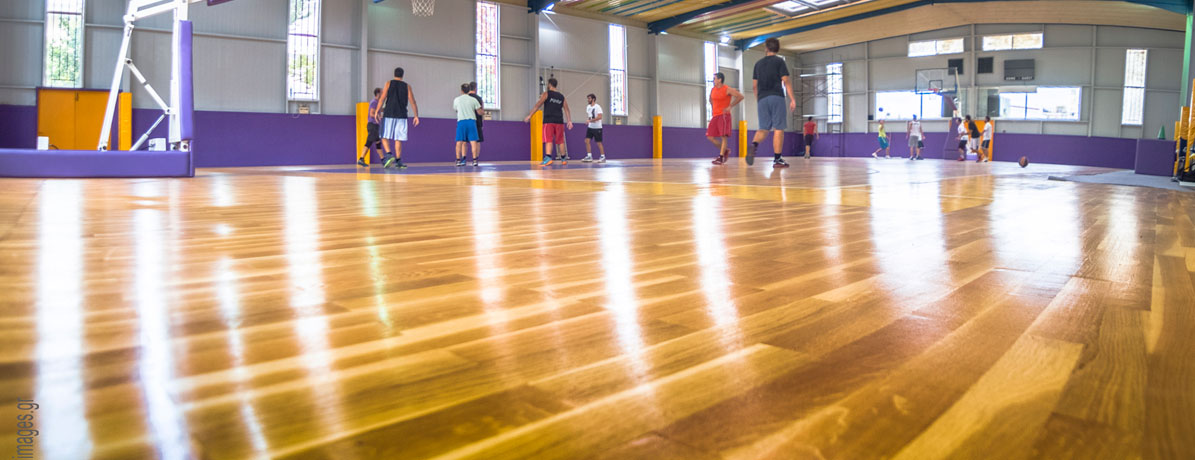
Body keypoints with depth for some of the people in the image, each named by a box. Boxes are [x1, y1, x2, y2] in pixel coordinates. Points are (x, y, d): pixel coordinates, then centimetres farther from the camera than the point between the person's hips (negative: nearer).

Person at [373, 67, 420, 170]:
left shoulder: (389, 83, 5)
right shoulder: (407, 86, 9)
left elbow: (383, 98, -3)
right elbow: (412, 102, 3)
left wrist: (377, 111, -1)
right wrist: (416, 116, 5)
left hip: (389, 114, -1)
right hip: (401, 115, 2)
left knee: (384, 136, 5)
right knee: (398, 139, 5)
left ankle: (389, 155, -16)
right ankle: (398, 161, 2)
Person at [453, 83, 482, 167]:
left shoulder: (456, 100, 8)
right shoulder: (473, 100, 4)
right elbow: (479, 112, 5)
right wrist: (482, 109, 28)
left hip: (461, 121, 1)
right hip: (471, 121, 0)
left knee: (459, 142, 3)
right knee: (473, 141, 0)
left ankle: (458, 160, 1)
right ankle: (474, 160, -5)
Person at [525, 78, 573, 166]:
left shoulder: (546, 94, 2)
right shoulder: (562, 97, 15)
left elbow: (538, 105, -4)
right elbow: (566, 109, 11)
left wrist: (529, 116, -3)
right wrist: (569, 121, 10)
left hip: (549, 121, -4)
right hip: (559, 121, 4)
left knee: (548, 140, -10)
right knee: (560, 141, 14)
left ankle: (548, 158, -27)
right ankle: (563, 159, 24)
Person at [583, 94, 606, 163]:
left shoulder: (597, 107, -14)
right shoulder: (588, 107, 9)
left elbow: (599, 117, -24)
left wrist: (591, 120, -28)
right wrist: (590, 120, 2)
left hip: (597, 128, -7)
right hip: (590, 127, 7)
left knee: (599, 143, -2)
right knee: (587, 141, -4)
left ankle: (603, 157, 10)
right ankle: (589, 156, 1)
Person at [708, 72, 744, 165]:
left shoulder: (727, 89, -7)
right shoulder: (713, 90, 12)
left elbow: (740, 96, -11)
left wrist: (730, 106, -13)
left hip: (724, 115, -7)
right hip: (715, 116, 7)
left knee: (723, 136, -13)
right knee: (710, 137, -1)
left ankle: (721, 158, -15)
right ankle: (725, 150, 15)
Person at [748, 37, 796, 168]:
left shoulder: (758, 63, 16)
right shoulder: (779, 61, 3)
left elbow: (754, 86, 16)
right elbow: (786, 81, -6)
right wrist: (792, 99, -6)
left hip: (762, 99, 4)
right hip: (776, 98, -4)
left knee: (763, 129, 7)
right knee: (778, 129, -1)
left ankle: (754, 145, -25)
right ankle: (777, 160, -4)